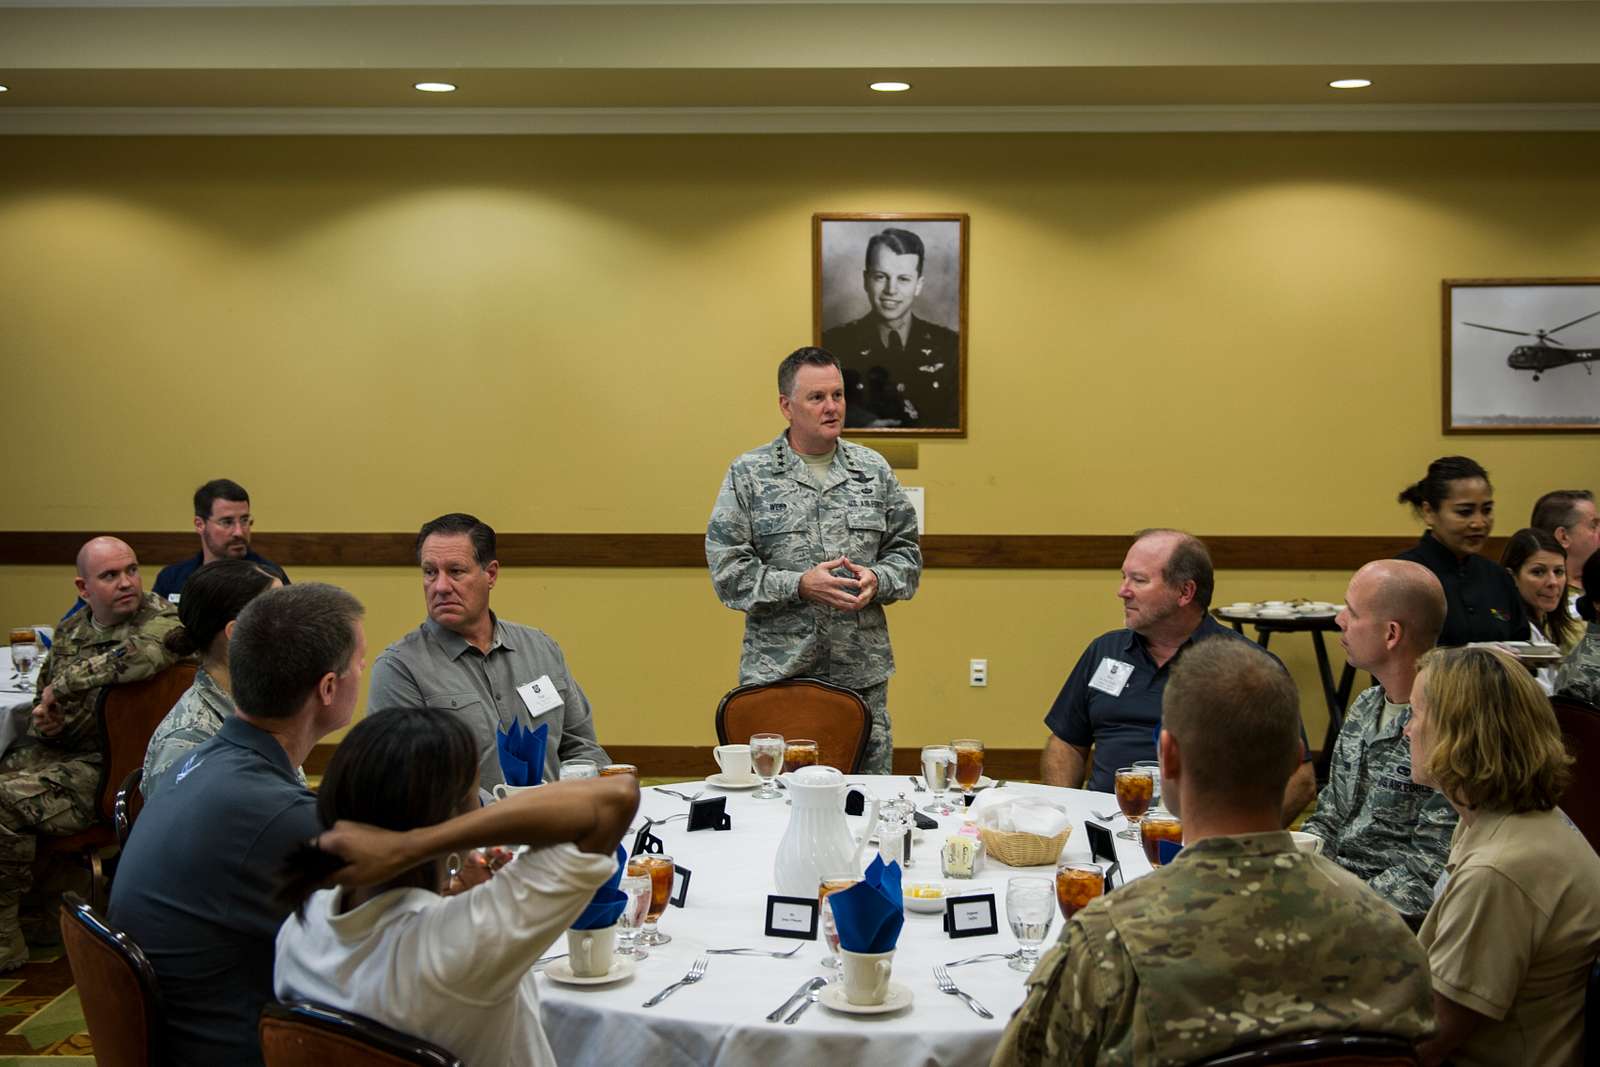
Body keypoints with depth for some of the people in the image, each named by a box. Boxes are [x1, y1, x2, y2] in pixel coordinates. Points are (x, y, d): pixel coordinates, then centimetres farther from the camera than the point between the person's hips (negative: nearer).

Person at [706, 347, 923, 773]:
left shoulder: (873, 469, 10)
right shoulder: (748, 474, 1)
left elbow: (907, 551, 13)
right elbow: (726, 571, -4)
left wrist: (877, 579, -8)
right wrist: (799, 585, -17)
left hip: (862, 674, 3)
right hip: (777, 674, -2)